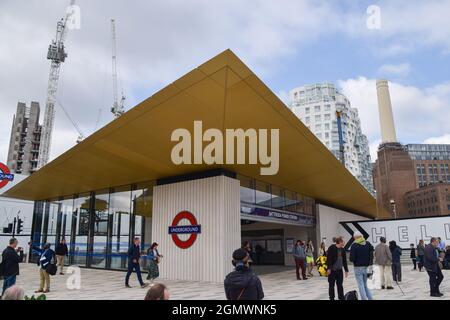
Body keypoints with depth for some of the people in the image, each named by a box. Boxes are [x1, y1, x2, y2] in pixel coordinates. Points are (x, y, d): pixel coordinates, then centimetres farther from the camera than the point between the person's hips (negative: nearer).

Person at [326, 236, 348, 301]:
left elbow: (344, 260, 13)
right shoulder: (331, 248, -12)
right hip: (332, 270, -6)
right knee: (331, 284, 6)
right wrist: (328, 268, -19)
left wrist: (346, 270, 13)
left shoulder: (342, 249, 8)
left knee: (340, 284, 10)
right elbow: (328, 259, -15)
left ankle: (341, 298, 20)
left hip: (339, 270, 6)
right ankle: (332, 298, 17)